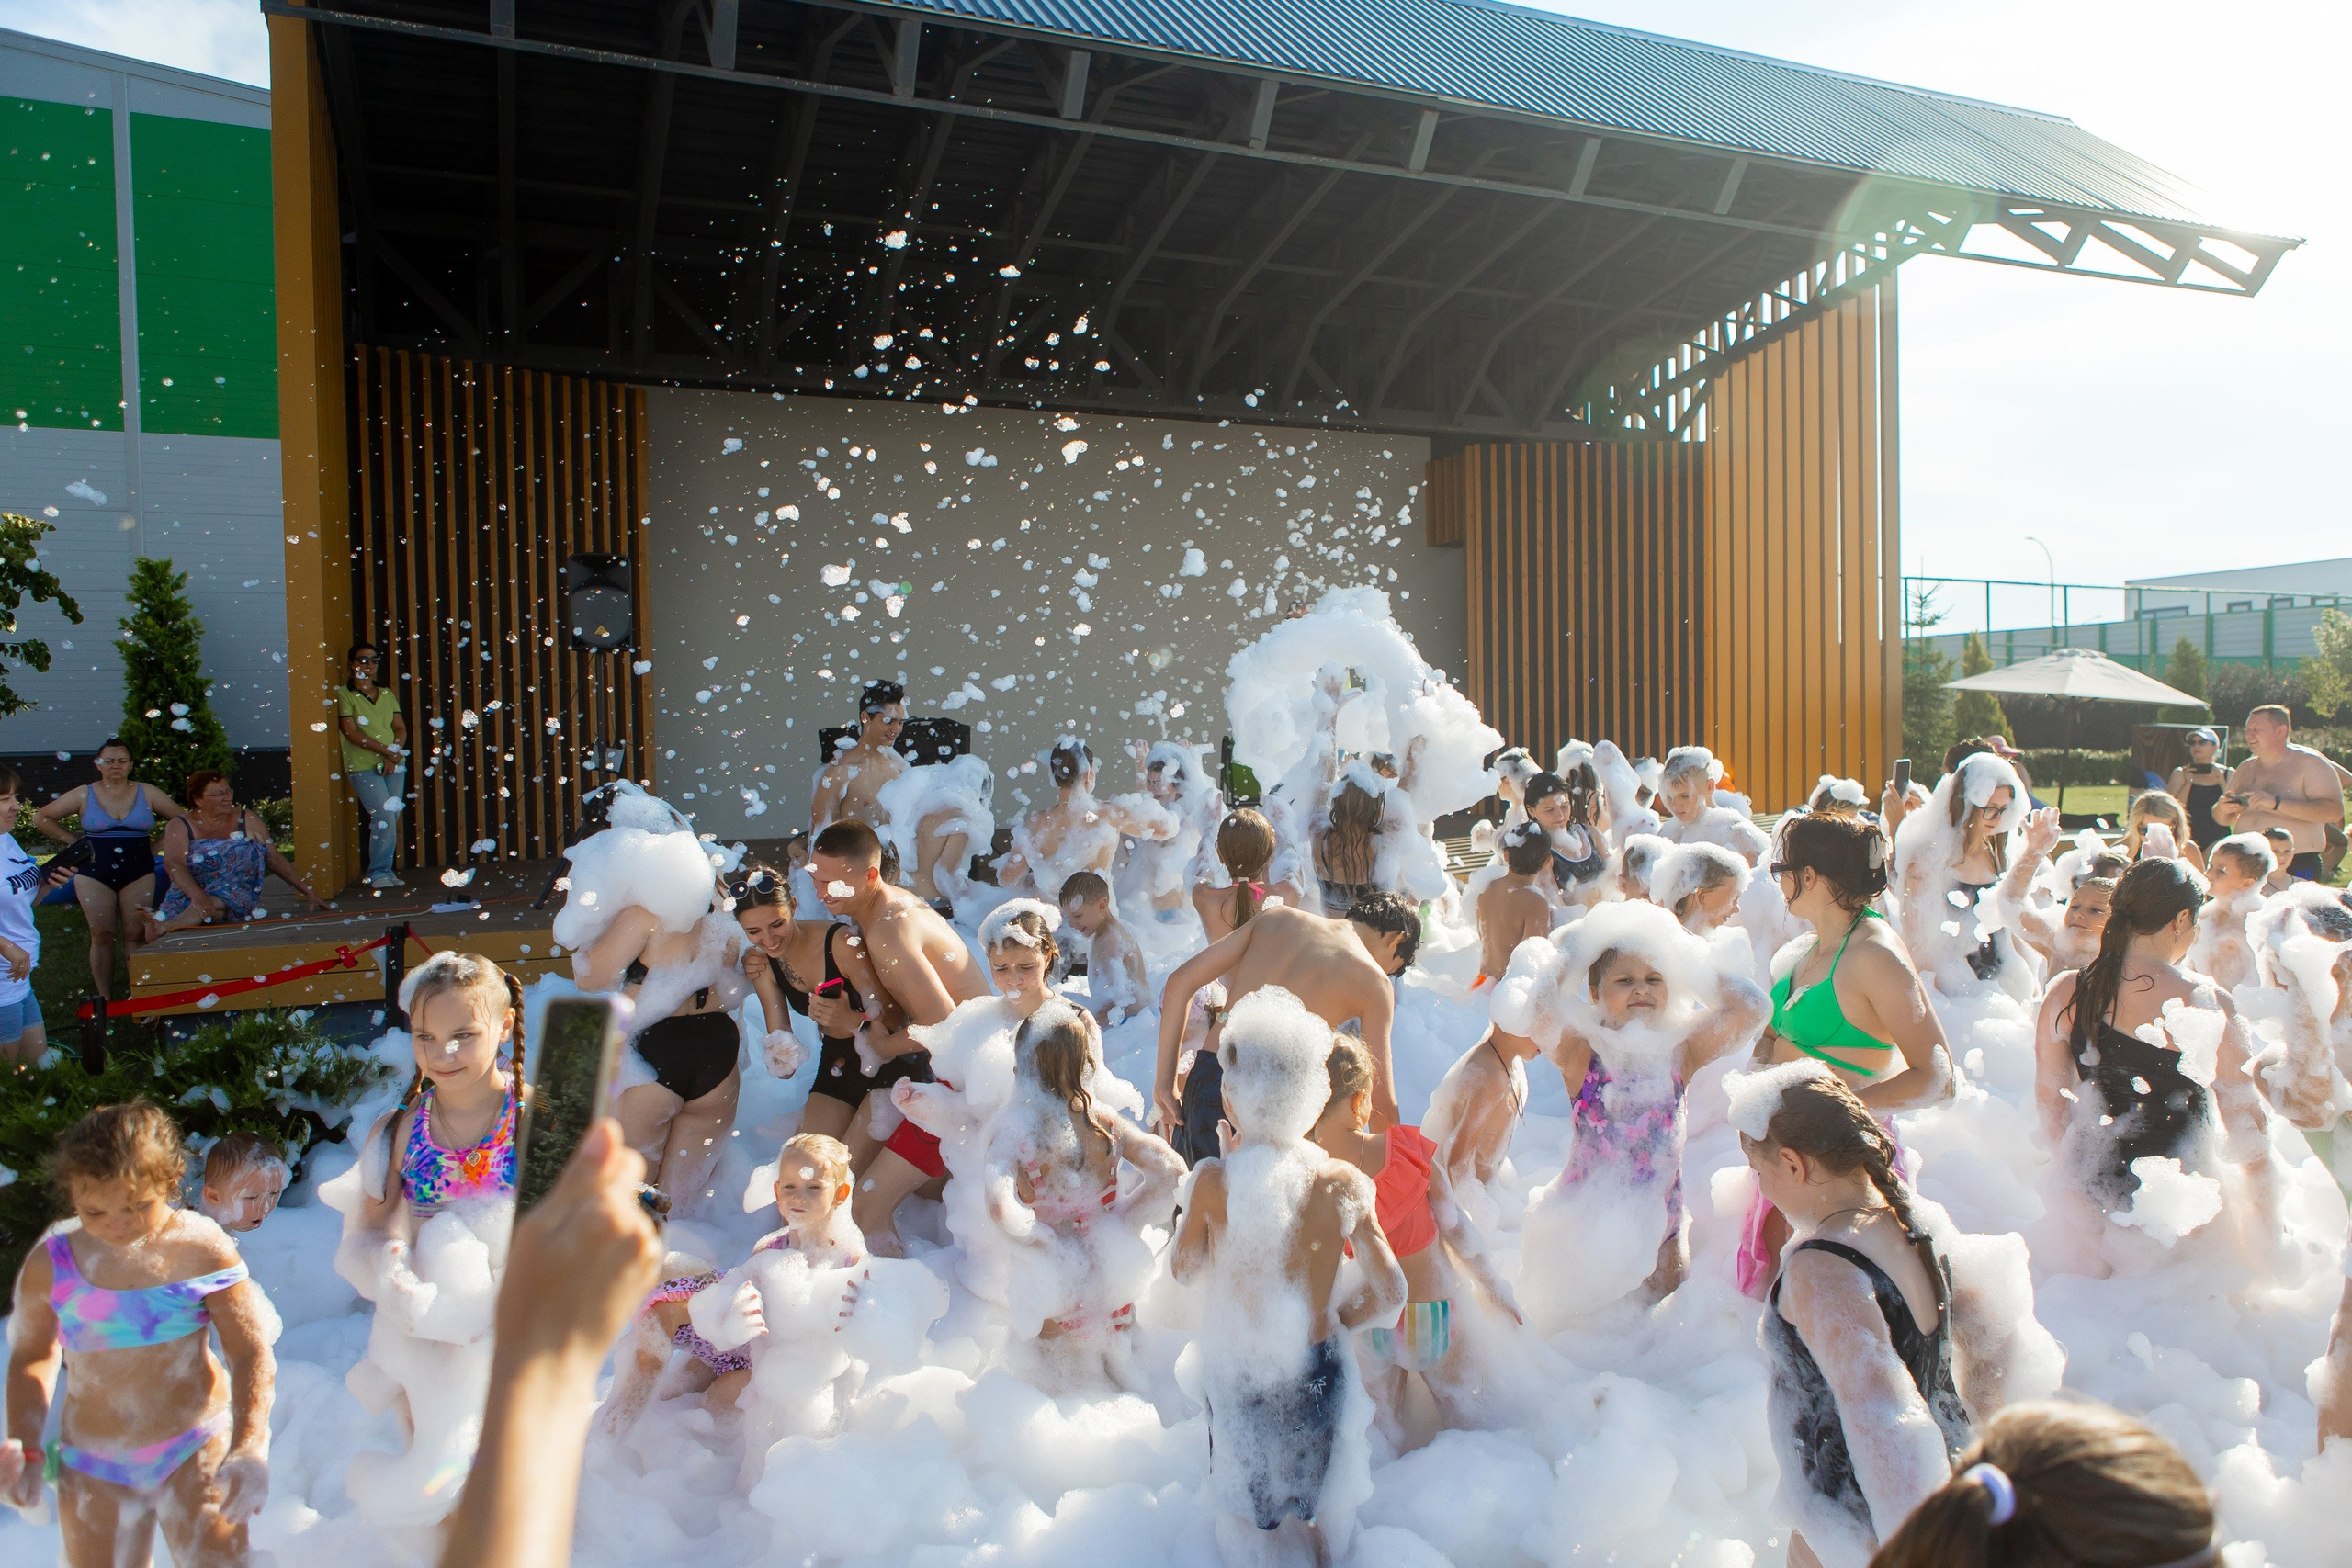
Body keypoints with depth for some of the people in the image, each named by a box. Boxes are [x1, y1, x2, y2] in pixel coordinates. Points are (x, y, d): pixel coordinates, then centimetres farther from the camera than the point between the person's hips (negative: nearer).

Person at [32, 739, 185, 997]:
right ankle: (106, 1001, 6)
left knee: (136, 935, -4)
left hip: (138, 873, 0)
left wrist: (156, 844, 2)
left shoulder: (146, 793, 5)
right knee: (101, 936, 0)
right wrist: (74, 842, 3)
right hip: (95, 874, 0)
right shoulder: (84, 795, 4)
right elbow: (42, 817, 10)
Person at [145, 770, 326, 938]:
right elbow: (174, 864, -11)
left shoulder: (248, 822, 9)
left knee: (218, 904, -36)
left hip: (236, 896, -2)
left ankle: (164, 927, -56)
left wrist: (308, 892, 3)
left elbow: (276, 860, 9)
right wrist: (198, 896, -28)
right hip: (189, 894, 2)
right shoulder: (179, 826, 5)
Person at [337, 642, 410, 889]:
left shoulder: (388, 694, 16)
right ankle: (379, 873, -5)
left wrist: (395, 754, -7)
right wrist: (386, 750, -15)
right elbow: (352, 733, -9)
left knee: (392, 818, 2)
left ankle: (385, 870, 11)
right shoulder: (344, 695, 0)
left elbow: (401, 728, 11)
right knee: (384, 817, -15)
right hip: (363, 766, -5)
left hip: (394, 766, 5)